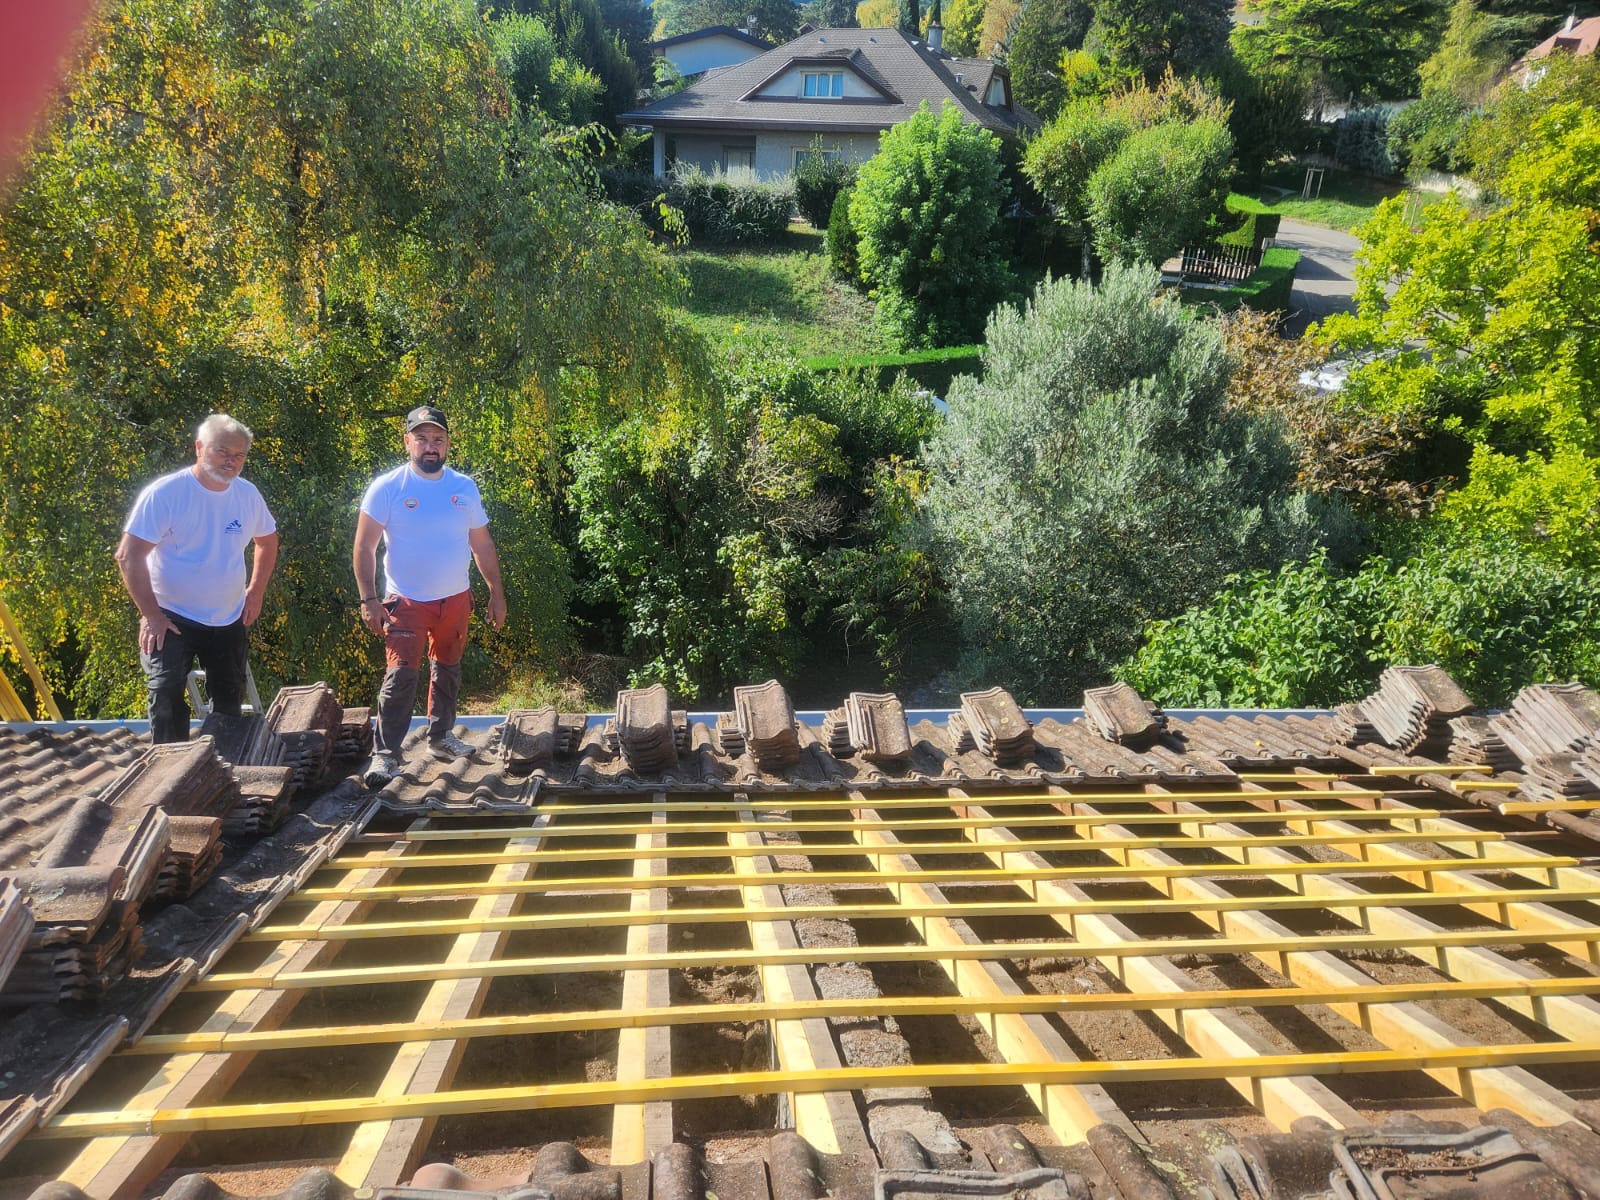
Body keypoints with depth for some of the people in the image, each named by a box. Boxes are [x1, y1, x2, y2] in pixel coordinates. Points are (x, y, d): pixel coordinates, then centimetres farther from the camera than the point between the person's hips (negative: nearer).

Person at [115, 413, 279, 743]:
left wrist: (255, 592, 8)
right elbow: (128, 555, -18)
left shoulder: (248, 494, -2)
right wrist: (150, 615, -19)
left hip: (230, 621, 5)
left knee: (229, 703, 15)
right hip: (173, 620, -5)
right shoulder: (165, 493, -18)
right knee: (167, 698, -13)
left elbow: (267, 540, 16)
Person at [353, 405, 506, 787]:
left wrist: (497, 592, 6)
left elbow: (482, 544, 9)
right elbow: (364, 546, -8)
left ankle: (441, 736, 34)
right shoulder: (387, 488, -10)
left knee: (447, 670, 17)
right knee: (401, 676, -12)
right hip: (406, 601, -4)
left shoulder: (465, 487, 2)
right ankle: (384, 754, -5)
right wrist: (368, 599, -14)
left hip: (456, 599, 5)